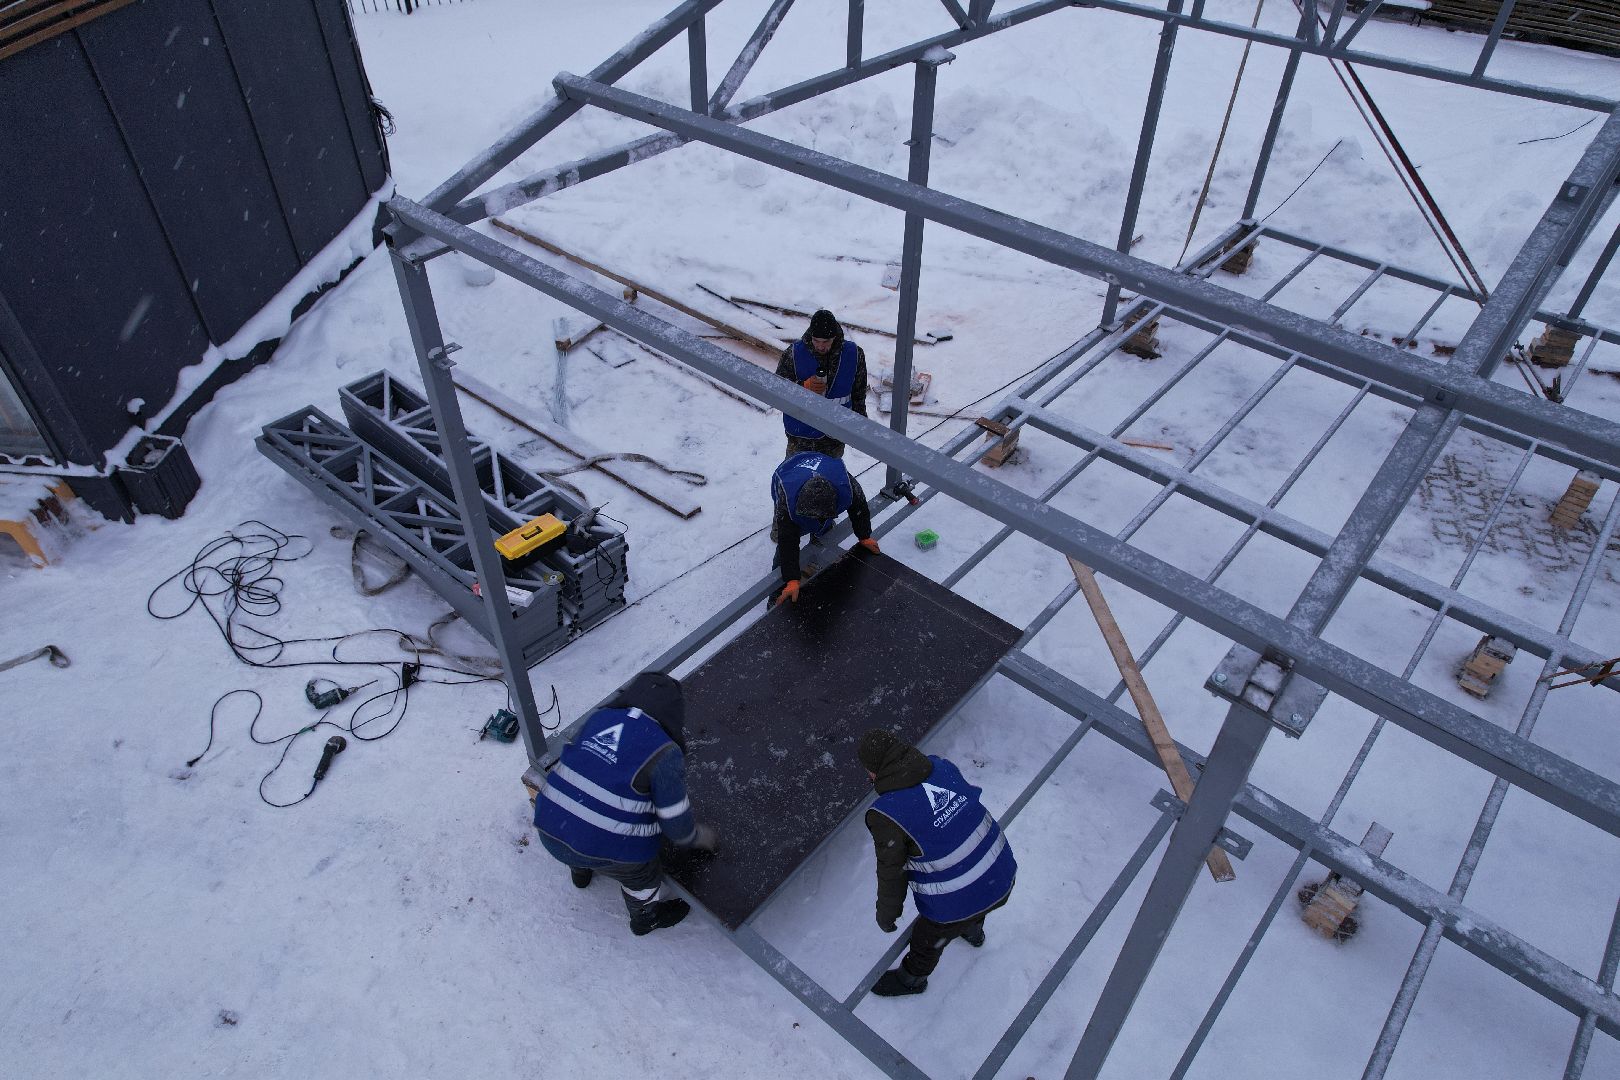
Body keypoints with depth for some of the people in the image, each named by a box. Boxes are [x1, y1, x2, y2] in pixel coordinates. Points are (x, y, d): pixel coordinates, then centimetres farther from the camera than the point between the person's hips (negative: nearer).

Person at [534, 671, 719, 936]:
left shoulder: (599, 717, 1)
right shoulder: (665, 753, -16)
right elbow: (678, 825, -9)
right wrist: (704, 838, 14)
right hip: (604, 848, -5)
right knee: (643, 875, 26)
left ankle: (580, 871, 68)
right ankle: (646, 918, 53)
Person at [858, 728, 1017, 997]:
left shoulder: (886, 815, -26)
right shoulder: (942, 767, -10)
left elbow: (891, 873, -14)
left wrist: (886, 915, 6)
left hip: (956, 905, -5)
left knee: (928, 940, 27)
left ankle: (911, 980, 56)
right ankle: (973, 932, 72)